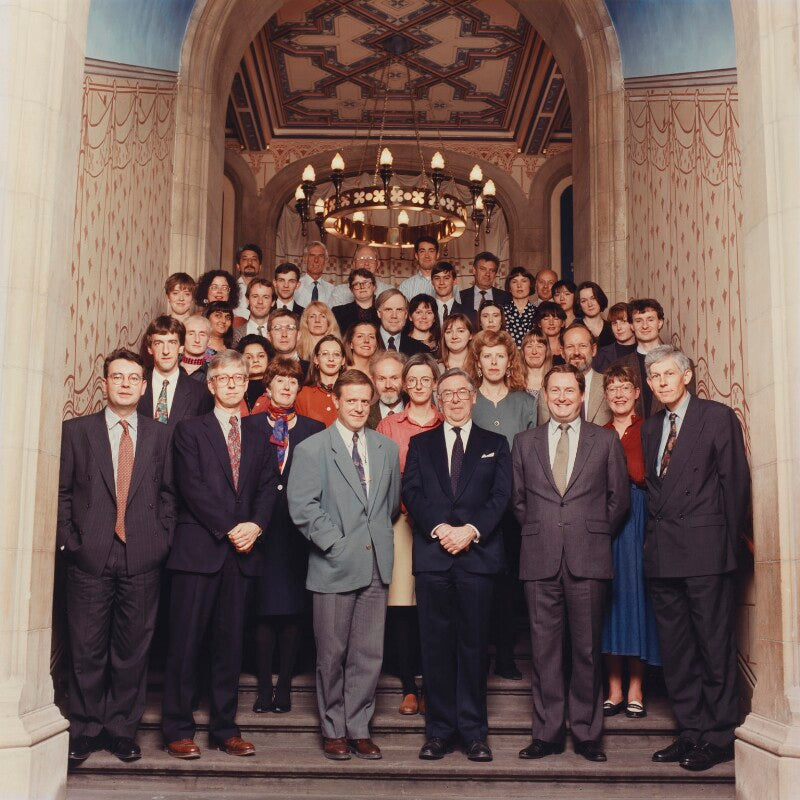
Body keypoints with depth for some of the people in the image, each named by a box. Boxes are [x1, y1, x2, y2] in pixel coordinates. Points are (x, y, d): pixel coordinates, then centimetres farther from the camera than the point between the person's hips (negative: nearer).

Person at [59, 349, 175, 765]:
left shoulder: (159, 435, 9)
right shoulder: (76, 430, 5)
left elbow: (168, 493, 10)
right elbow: (62, 491, 4)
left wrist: (162, 539, 1)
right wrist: (68, 539, -4)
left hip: (142, 558, 1)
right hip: (90, 557, -1)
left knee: (133, 648, 6)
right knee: (88, 648, 5)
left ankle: (122, 729, 19)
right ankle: (84, 730, 18)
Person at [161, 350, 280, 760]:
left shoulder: (258, 432, 15)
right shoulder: (190, 430, 4)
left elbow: (268, 485, 8)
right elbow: (193, 488, -6)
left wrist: (255, 525, -9)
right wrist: (229, 529, -12)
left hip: (242, 551, 3)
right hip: (198, 548, -3)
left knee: (230, 642, 8)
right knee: (185, 641, -1)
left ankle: (225, 728, 15)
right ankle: (178, 730, 8)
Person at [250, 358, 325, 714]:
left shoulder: (314, 430, 9)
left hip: (297, 527, 1)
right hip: (262, 525, -1)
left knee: (293, 610, 4)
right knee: (263, 608, 1)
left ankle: (284, 686, 14)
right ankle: (264, 687, 9)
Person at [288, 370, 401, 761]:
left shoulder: (387, 449, 12)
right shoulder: (312, 449, -1)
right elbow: (302, 506, -8)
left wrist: (379, 536, 10)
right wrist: (335, 544, -12)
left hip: (376, 566, 4)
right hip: (334, 566, -3)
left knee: (369, 653, 6)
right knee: (332, 654, 5)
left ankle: (358, 728, 18)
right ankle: (333, 730, 19)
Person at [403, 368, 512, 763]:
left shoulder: (495, 444, 13)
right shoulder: (420, 444, 14)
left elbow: (501, 494, 2)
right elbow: (411, 492, 2)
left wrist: (471, 530, -13)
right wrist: (439, 528, -12)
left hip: (478, 552, -1)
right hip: (432, 553, 1)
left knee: (474, 642, 2)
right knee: (436, 644, 3)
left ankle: (474, 731, 11)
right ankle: (439, 730, 11)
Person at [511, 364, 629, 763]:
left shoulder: (606, 441, 9)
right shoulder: (524, 442, 13)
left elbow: (619, 497, 10)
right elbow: (517, 498, 15)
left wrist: (597, 534, 5)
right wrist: (534, 532, 7)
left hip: (588, 558, -1)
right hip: (540, 560, 1)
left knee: (587, 649, 3)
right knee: (544, 650, 4)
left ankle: (587, 734, 14)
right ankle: (547, 733, 13)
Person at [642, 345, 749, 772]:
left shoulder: (718, 417, -1)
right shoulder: (650, 428, 17)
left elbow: (736, 482, -4)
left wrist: (729, 541, -6)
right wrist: (655, 537, 8)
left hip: (705, 548, -6)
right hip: (662, 553, 6)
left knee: (714, 646, -1)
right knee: (675, 648, 10)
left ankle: (719, 737, 8)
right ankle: (691, 732, 19)